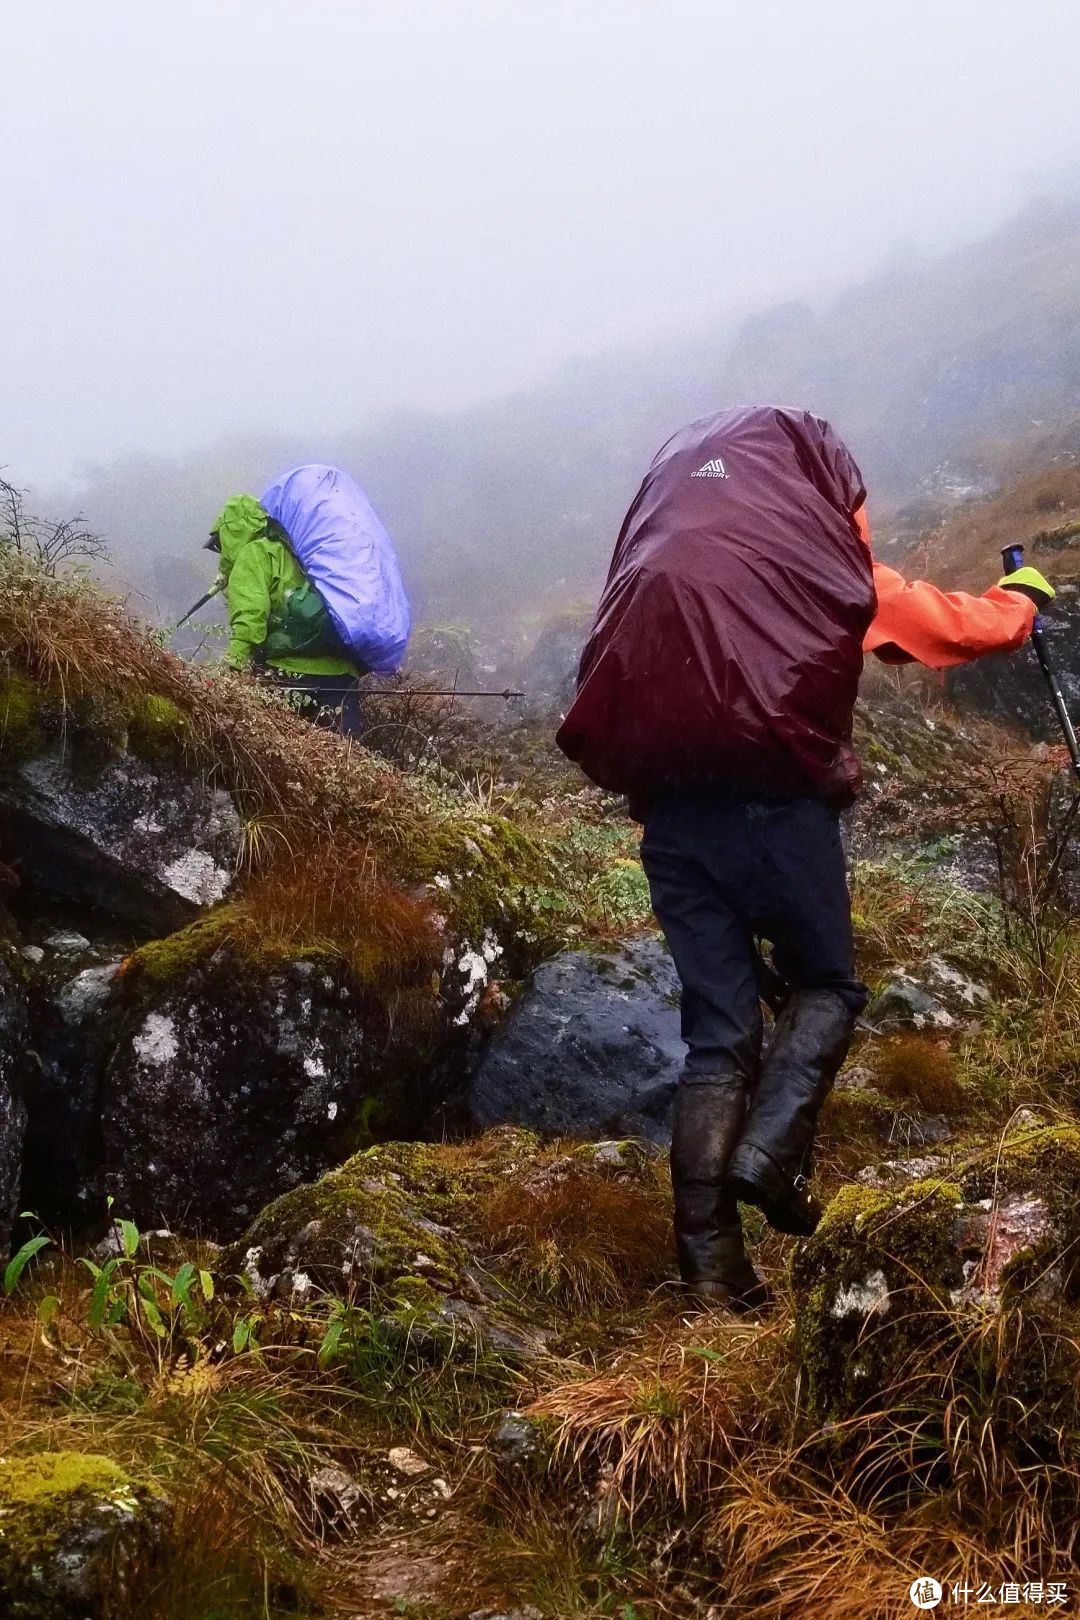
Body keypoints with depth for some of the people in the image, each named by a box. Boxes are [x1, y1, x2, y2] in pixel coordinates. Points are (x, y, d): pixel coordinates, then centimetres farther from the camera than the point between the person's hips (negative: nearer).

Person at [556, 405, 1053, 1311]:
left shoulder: (650, 560, 18)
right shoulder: (826, 558, 7)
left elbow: (606, 709, 18)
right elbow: (960, 627, 20)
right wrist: (1025, 597, 38)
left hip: (667, 810, 4)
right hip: (775, 800, -4)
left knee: (719, 1026, 9)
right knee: (827, 987, 17)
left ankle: (708, 1260, 3)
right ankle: (771, 1154, -7)